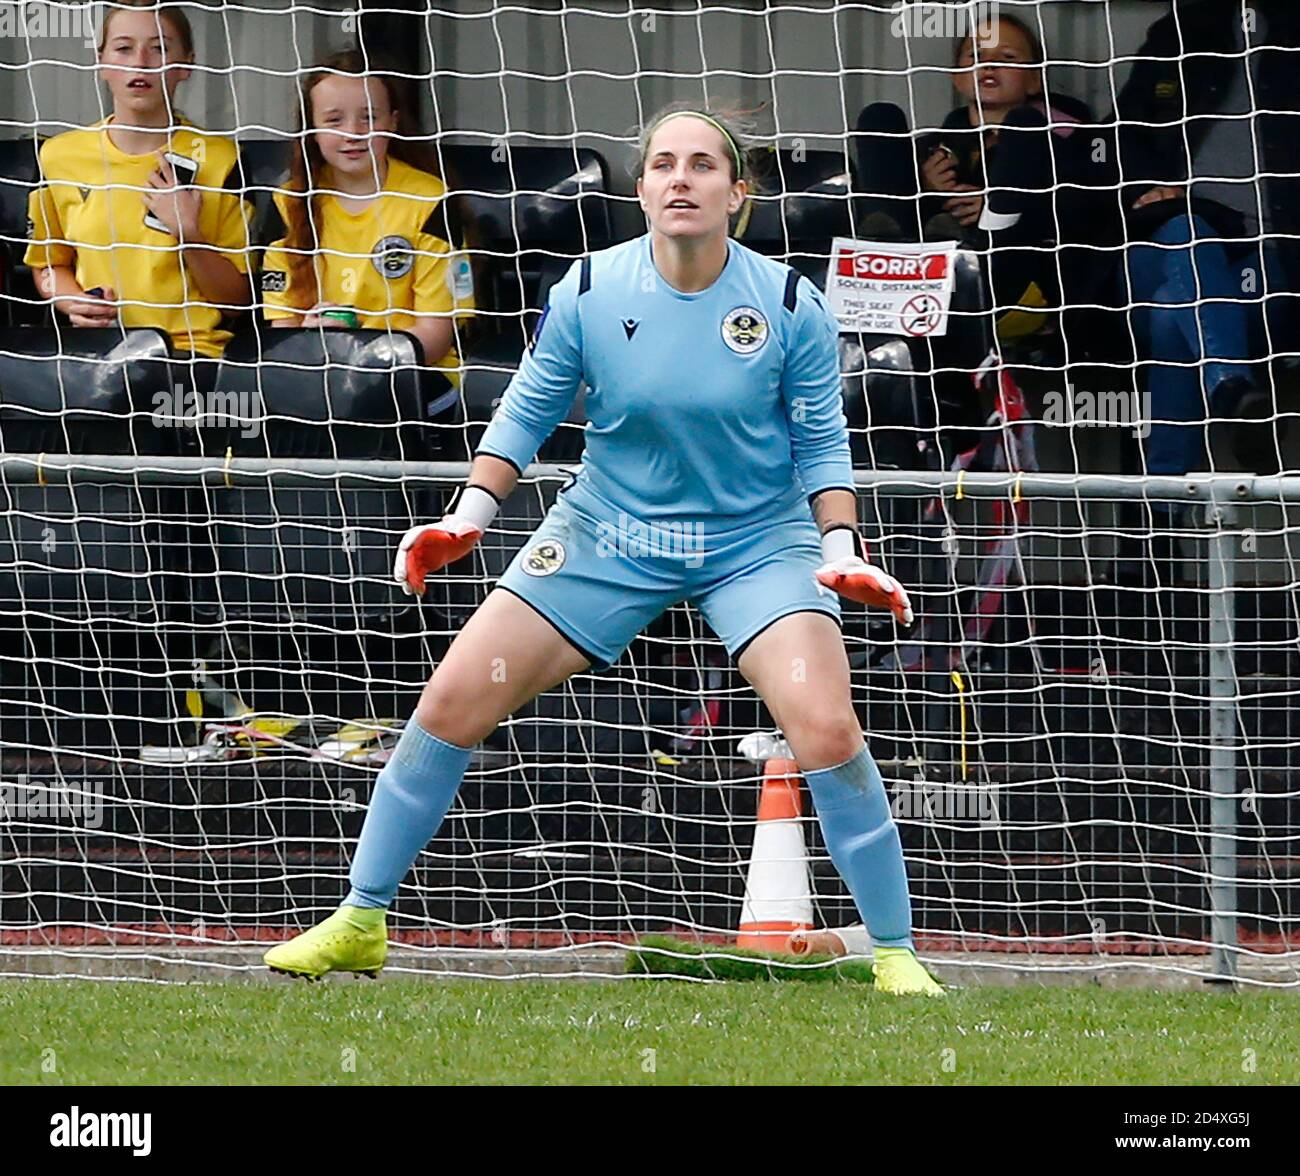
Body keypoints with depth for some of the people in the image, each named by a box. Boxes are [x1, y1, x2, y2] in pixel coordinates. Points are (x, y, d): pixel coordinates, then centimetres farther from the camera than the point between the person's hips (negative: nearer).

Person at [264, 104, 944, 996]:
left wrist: (841, 547, -14)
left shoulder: (791, 305, -12)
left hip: (758, 542, -2)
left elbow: (822, 444, -1)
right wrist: (472, 513, -7)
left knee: (827, 729, -22)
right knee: (454, 701, -6)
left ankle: (895, 954, -7)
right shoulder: (589, 293, -11)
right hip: (607, 532, 2)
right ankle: (360, 923, 9)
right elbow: (528, 412, 4)